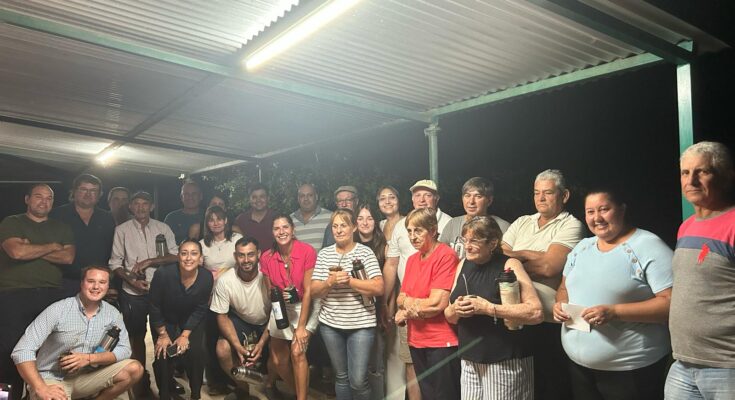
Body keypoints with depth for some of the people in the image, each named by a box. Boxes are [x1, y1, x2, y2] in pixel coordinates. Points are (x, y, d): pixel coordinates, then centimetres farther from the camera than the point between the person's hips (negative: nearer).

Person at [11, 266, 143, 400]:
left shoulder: (112, 314, -2)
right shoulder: (58, 310, -15)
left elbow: (124, 349, -2)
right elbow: (22, 350, -20)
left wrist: (89, 358, -19)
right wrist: (41, 389, -32)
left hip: (86, 377, 5)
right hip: (52, 380, -5)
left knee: (134, 369, -14)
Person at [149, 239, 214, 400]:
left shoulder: (207, 277, -24)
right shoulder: (163, 274, -31)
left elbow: (200, 310, -11)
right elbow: (154, 307, -17)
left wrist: (185, 335, -13)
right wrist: (163, 335, -12)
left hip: (191, 321, 1)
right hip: (165, 320, -1)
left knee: (195, 352, -14)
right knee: (163, 354, -13)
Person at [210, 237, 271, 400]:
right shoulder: (224, 280, -24)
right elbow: (222, 316, -12)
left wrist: (261, 343, -23)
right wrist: (238, 346, -24)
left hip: (267, 322, -1)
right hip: (240, 319, 1)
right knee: (222, 350, -21)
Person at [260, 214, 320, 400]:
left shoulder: (307, 251, -20)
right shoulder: (266, 257, -8)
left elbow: (308, 290, -17)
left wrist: (301, 327, -19)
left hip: (306, 306, -4)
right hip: (281, 308, 4)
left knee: (297, 352, -21)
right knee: (277, 360, 5)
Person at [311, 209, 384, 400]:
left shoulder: (365, 252, -5)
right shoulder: (324, 253, 4)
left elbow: (378, 288, -14)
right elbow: (314, 291, 1)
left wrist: (349, 281, -20)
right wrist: (330, 281, -18)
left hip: (361, 324, -3)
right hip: (330, 324, 3)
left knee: (358, 380, -3)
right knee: (341, 376, 15)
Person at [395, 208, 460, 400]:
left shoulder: (446, 255, -15)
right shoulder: (412, 260, 10)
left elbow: (437, 304, -20)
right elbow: (400, 299, 10)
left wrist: (408, 310, -7)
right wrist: (418, 304, -12)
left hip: (441, 342, -8)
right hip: (416, 341, 8)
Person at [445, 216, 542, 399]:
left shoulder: (509, 265, -9)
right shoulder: (463, 265, 8)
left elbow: (536, 313, -19)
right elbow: (449, 316, 15)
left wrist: (489, 308, -22)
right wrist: (455, 309, -8)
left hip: (506, 362, -5)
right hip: (469, 361, 5)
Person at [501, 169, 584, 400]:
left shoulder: (570, 225, -3)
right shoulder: (521, 223, 15)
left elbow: (549, 266, -16)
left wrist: (516, 255, -4)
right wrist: (533, 257, -11)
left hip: (550, 322, -5)